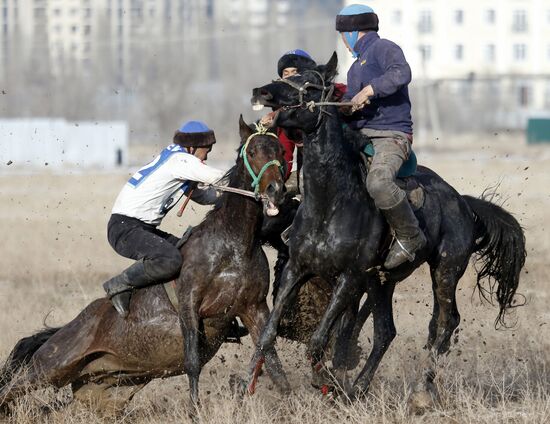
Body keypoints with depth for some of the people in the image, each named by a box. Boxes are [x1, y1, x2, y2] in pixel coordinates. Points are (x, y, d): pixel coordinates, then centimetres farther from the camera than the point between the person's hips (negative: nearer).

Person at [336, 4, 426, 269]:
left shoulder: (384, 49, -2)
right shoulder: (356, 67, 27)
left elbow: (401, 73, -23)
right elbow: (348, 106, 28)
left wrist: (369, 90, -28)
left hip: (391, 136, -10)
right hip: (359, 137, 10)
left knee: (378, 183, -35)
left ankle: (410, 237, -18)